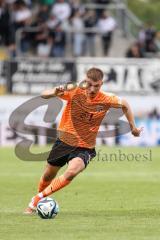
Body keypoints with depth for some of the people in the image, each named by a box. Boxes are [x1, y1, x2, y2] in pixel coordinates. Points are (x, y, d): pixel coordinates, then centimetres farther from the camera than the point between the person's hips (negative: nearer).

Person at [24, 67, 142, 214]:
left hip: (85, 148, -1)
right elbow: (44, 95, -21)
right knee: (48, 175, 16)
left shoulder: (106, 100, -15)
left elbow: (124, 105, 7)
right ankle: (34, 206, 45)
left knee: (71, 173, -30)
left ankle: (39, 198, -15)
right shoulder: (75, 93, -18)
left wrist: (133, 128, 12)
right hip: (64, 141, 1)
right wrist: (55, 93, -44)